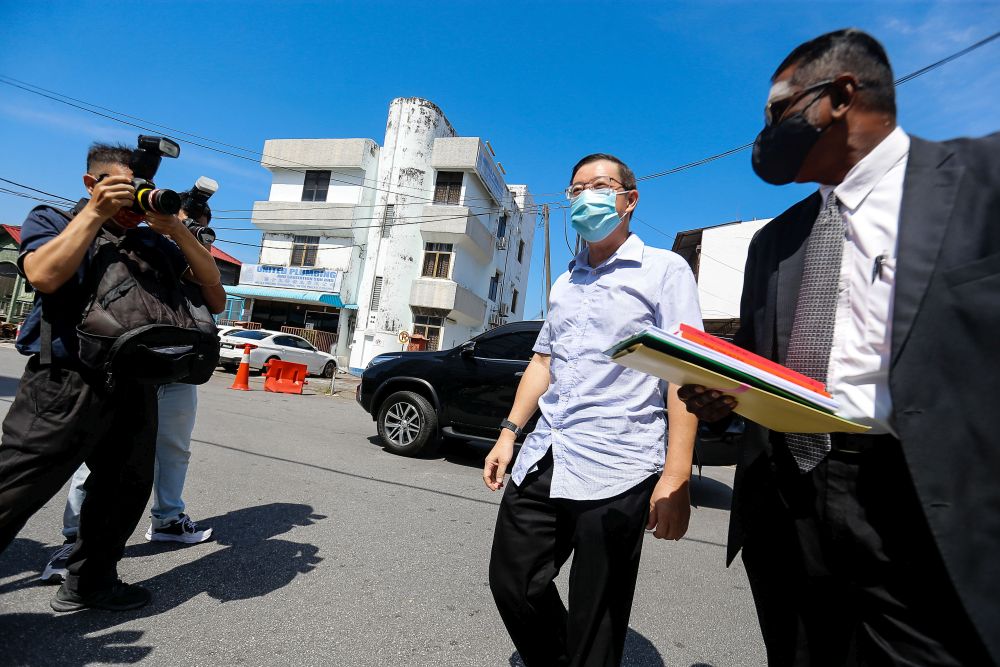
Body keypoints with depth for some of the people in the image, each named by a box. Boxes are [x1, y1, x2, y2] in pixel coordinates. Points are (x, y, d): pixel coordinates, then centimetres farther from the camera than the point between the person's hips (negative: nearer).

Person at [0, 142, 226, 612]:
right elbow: (44, 275, -15)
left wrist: (177, 230, -9)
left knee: (125, 490, 13)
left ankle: (89, 581, 32)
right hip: (63, 385, -4)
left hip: (134, 390, 4)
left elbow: (214, 293, 2)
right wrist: (95, 212, -13)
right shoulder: (51, 220, 7)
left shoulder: (155, 242, 12)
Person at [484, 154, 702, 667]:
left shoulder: (664, 270, 0)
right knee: (513, 584, 12)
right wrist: (509, 432, 11)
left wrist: (676, 476, -17)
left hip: (613, 471, -6)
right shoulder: (565, 282, 18)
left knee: (595, 625, 5)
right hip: (541, 461, 6)